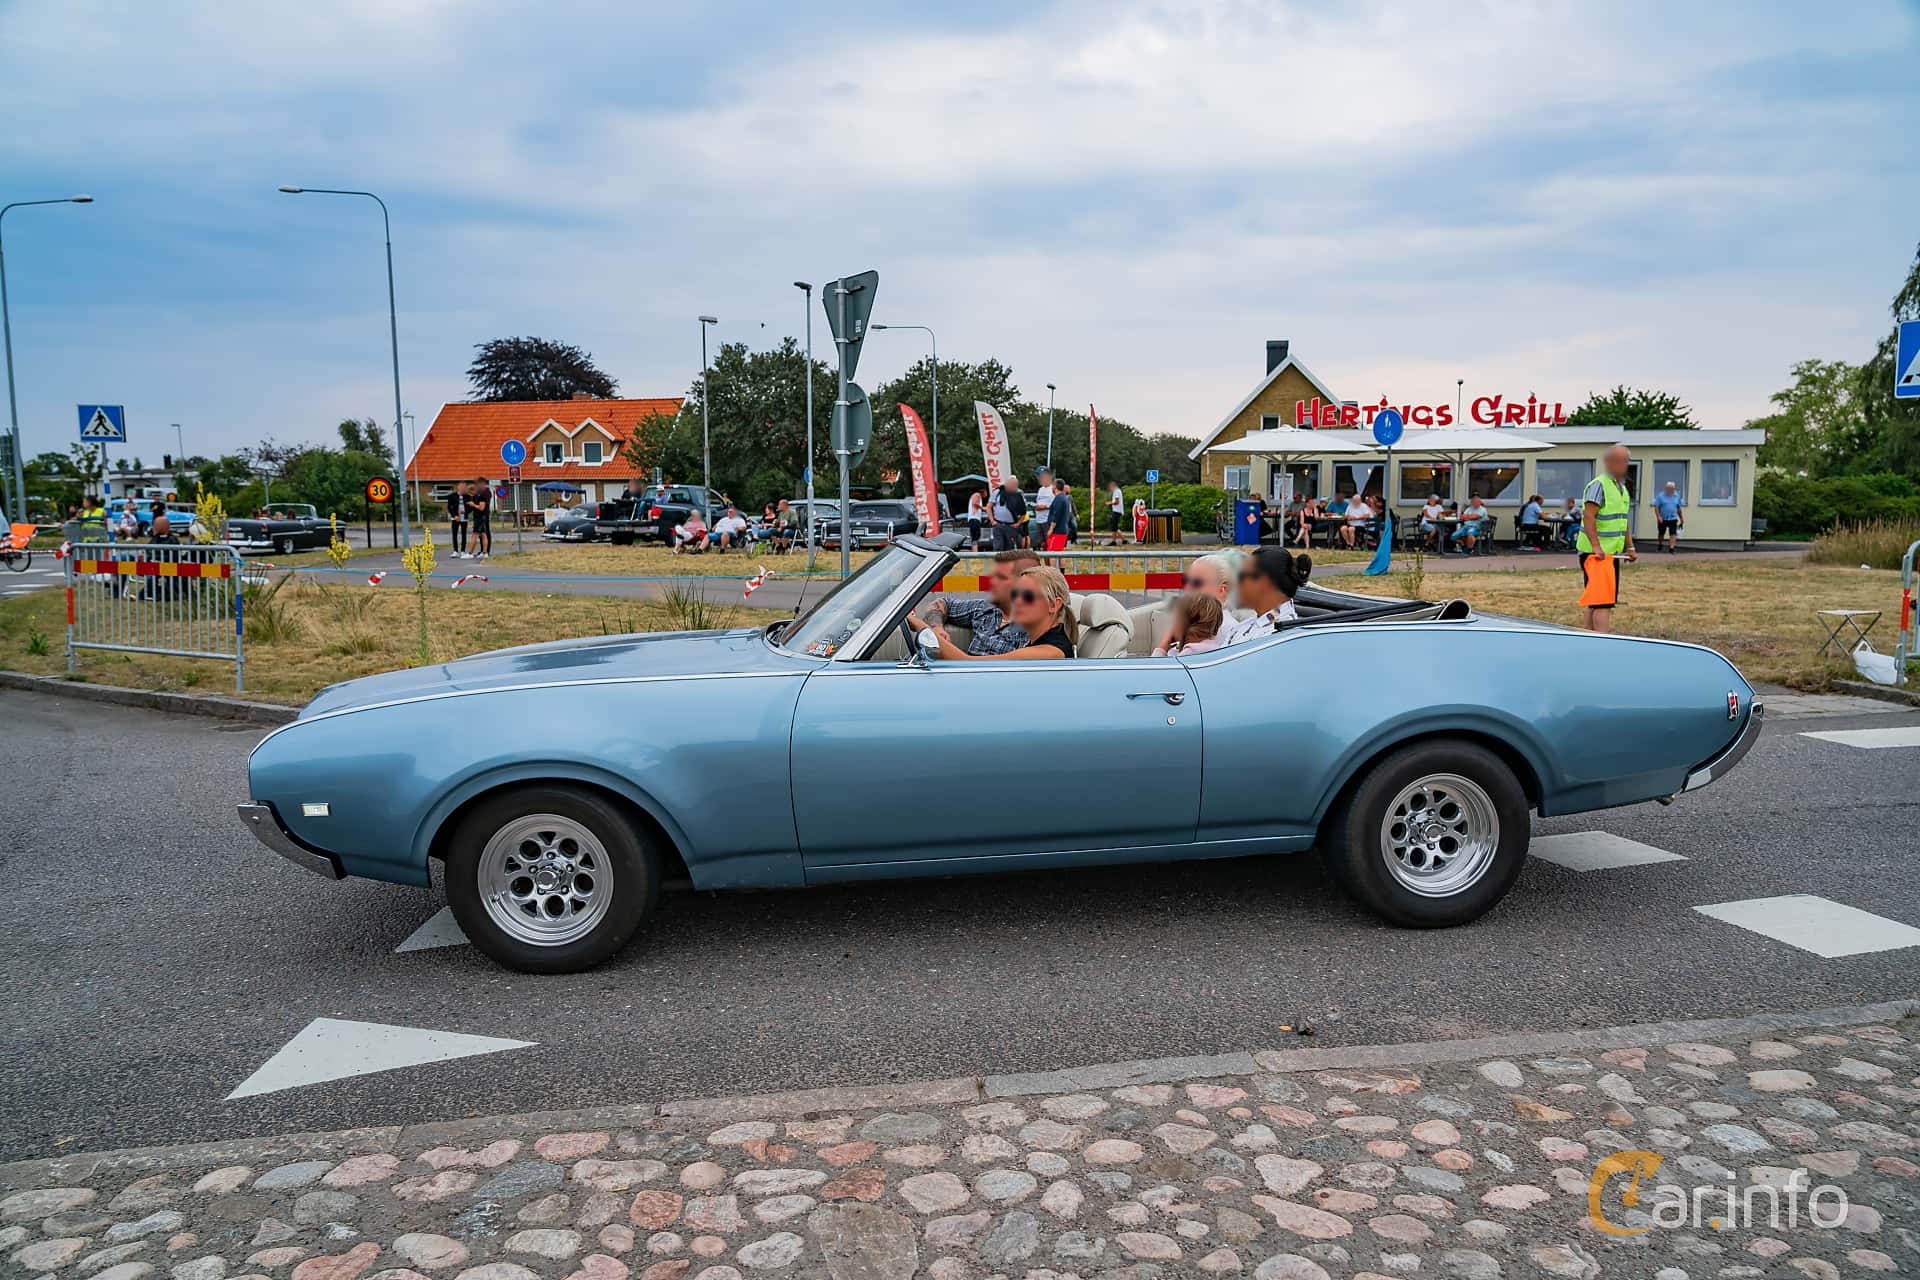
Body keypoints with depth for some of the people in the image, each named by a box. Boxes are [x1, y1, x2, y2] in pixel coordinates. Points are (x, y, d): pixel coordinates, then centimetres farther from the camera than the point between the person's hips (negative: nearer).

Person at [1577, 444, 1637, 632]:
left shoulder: (1622, 488, 18)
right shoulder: (1598, 485, -11)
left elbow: (1624, 520, 26)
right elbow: (1588, 516, -20)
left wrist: (1630, 547, 18)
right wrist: (1596, 547, -26)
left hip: (1612, 553, 9)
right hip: (1596, 553, -9)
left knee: (1594, 602, 12)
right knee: (1603, 602, -14)